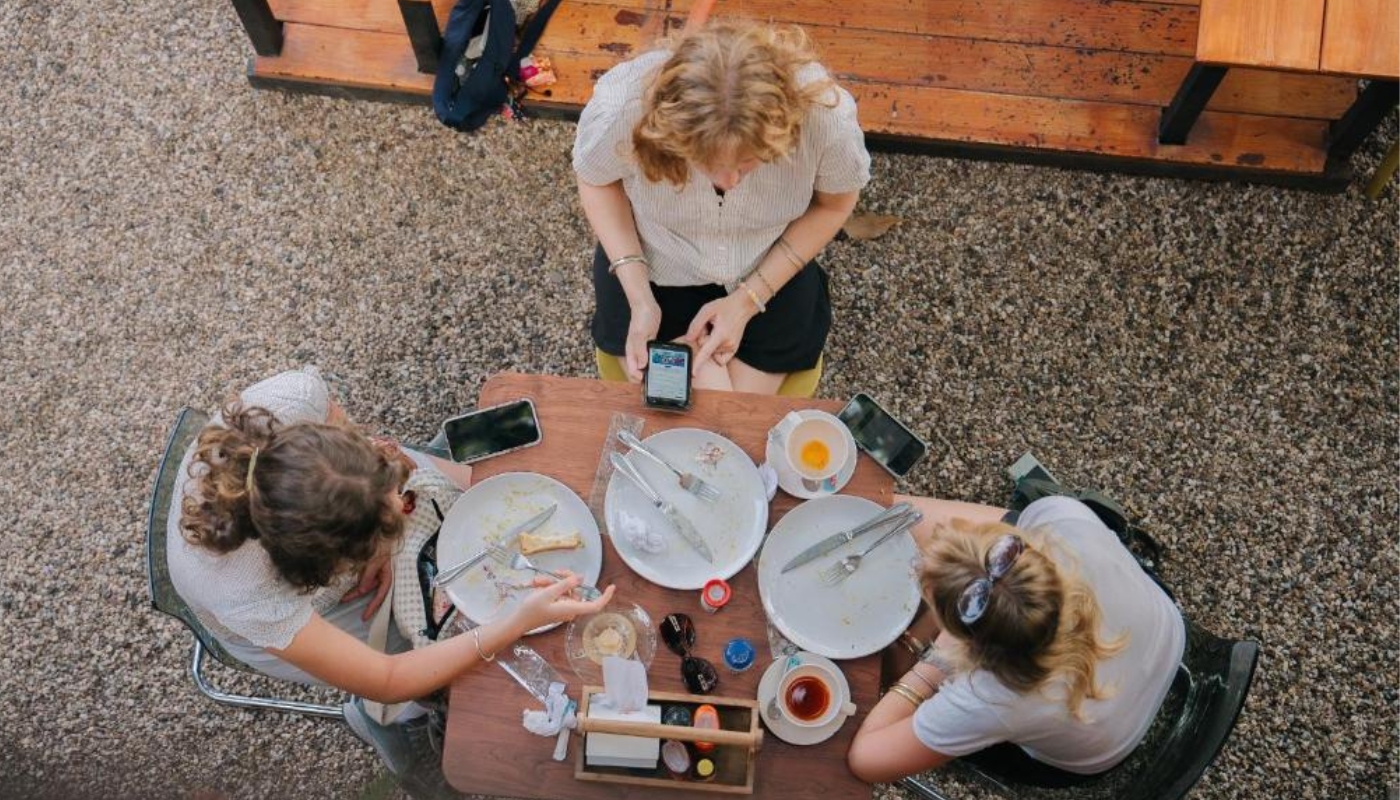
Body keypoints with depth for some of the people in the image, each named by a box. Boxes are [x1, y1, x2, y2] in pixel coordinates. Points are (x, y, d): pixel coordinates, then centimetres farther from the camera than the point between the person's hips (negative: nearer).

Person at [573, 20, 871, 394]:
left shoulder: (825, 113, -32)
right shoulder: (620, 108, -33)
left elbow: (835, 203, -10)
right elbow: (596, 181, -9)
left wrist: (749, 299, -15)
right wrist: (640, 299, -18)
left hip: (771, 276, 1)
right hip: (653, 272, 0)